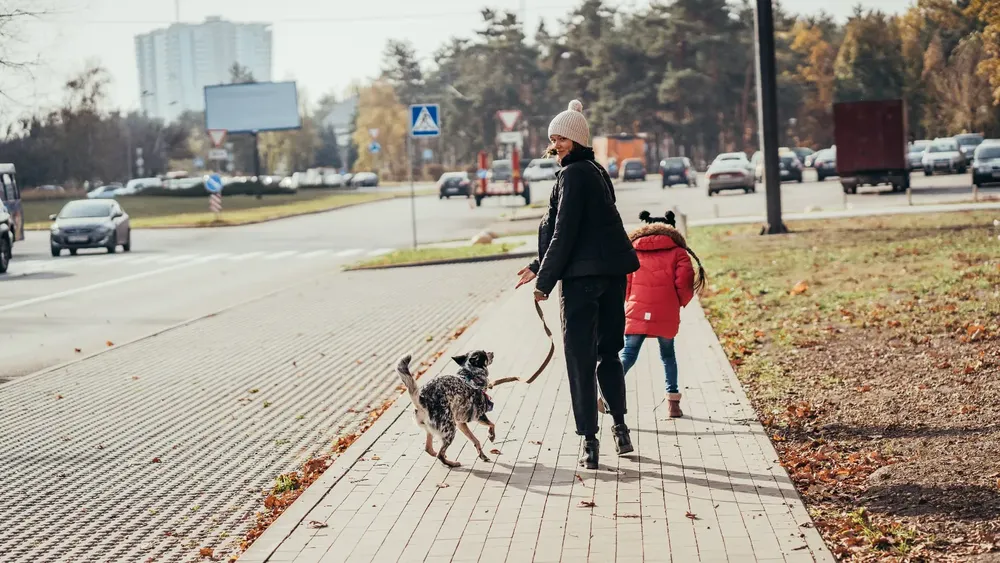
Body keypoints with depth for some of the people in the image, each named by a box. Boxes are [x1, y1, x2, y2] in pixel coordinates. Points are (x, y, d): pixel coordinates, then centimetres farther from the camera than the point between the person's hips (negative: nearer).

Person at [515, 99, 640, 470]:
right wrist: (539, 268, 22)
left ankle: (590, 442, -4)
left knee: (580, 358, -4)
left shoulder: (573, 173, -11)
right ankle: (620, 429, 23)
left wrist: (545, 280, -11)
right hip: (613, 273, 9)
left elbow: (564, 233, -16)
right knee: (608, 352, 19)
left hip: (581, 276, -9)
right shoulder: (596, 171, 17)